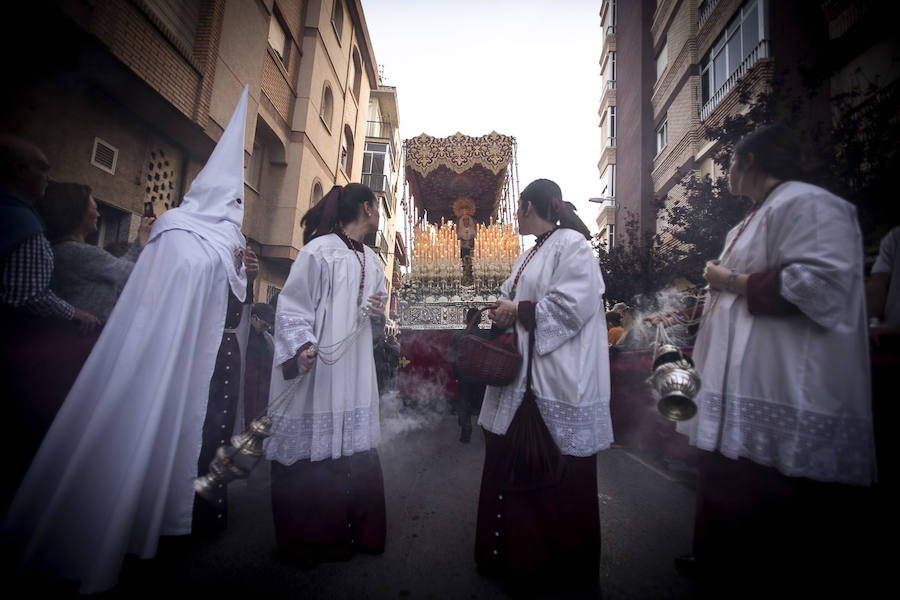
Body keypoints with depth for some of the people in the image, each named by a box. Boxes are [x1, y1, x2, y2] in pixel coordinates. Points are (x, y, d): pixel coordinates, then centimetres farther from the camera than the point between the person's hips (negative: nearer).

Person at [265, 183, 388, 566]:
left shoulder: (371, 261, 16)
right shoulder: (320, 249, -6)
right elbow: (293, 304, -10)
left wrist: (379, 315, 1)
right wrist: (302, 346, -23)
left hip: (355, 372, 7)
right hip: (317, 369, -6)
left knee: (354, 452, 11)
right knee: (311, 453, 5)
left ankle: (352, 533, 29)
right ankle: (305, 540, 25)